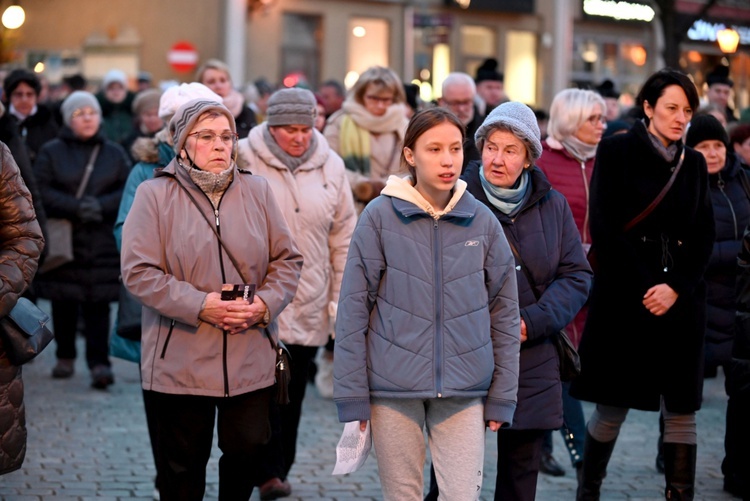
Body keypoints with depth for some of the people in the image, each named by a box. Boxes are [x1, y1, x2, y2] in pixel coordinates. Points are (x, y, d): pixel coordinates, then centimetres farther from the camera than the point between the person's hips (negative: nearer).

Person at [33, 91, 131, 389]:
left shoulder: (114, 153, 11)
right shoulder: (51, 152, 6)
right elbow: (41, 191, -4)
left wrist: (101, 206, -14)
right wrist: (76, 208, -15)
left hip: (103, 242, 0)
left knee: (98, 304, -6)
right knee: (64, 303, 5)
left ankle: (99, 364, -9)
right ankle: (65, 358, 19)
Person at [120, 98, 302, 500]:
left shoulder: (257, 190, 7)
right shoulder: (154, 195, -3)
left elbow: (287, 260, 9)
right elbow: (138, 272, -9)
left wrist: (264, 304, -10)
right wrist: (201, 305, -17)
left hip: (250, 358, 3)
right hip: (180, 359, -2)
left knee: (248, 448, 2)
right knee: (183, 464, 6)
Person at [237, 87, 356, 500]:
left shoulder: (330, 166, 5)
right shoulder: (244, 160, -6)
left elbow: (343, 236, 11)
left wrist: (342, 297, 10)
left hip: (309, 305, 4)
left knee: (292, 392, 11)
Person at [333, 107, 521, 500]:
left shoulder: (482, 222, 3)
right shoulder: (380, 216, -4)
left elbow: (505, 313, 7)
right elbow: (353, 309, -3)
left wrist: (501, 396, 4)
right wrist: (352, 395, -6)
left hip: (463, 391, 1)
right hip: (393, 386, -1)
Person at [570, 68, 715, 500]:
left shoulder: (694, 163, 11)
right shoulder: (617, 152, -1)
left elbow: (705, 237, 8)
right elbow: (605, 226, -7)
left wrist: (676, 287, -7)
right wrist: (644, 289, -12)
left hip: (681, 301, 4)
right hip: (624, 299, -3)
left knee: (682, 409, 1)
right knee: (612, 409, 2)